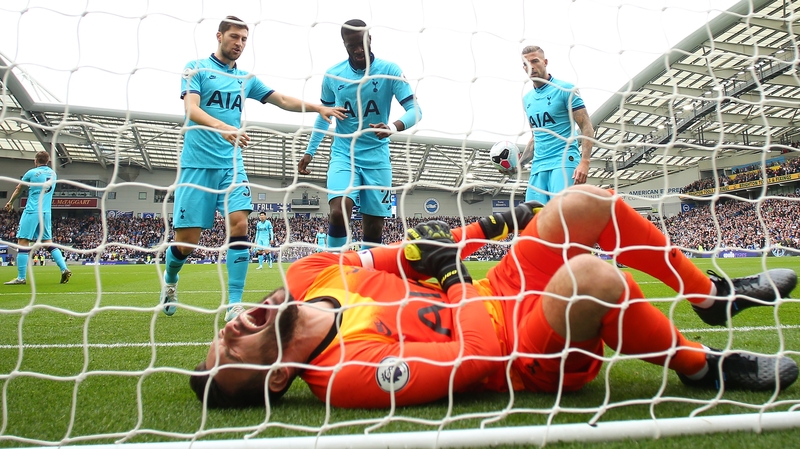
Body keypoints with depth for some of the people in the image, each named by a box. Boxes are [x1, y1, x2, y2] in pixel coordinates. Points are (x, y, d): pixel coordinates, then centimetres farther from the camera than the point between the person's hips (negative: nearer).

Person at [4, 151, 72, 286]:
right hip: (46, 213, 5)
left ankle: (21, 278, -5)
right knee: (48, 242, 10)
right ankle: (64, 269, -2)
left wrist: (10, 202, 32)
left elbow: (18, 190, 15)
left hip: (31, 212, -5)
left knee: (23, 242, -2)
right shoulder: (53, 174, 11)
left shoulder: (31, 173, -1)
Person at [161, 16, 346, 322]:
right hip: (197, 163, -3)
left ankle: (234, 305, -10)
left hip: (231, 164, 4)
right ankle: (170, 281, 31)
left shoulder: (246, 79, 16)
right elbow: (192, 110, -13)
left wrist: (318, 108, 1)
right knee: (186, 239, -3)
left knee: (239, 224, -16)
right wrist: (223, 128, -33)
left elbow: (283, 100, 17)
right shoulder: (196, 69, 2)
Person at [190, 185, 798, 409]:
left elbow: (386, 258, 7)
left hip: (498, 293, 8)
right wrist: (451, 274, -15)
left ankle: (712, 293, 19)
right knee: (591, 274, -36)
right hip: (527, 354, -8)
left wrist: (480, 230, 0)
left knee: (587, 202, -1)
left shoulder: (308, 275, -4)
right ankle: (702, 368, -4)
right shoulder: (349, 372, -26)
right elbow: (470, 360, -27)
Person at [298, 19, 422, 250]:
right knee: (339, 212, -21)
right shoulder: (332, 75, 1)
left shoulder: (390, 71, -6)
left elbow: (415, 110, -13)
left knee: (374, 227, 1)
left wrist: (393, 126, -34)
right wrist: (309, 152, 15)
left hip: (377, 157, 0)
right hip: (343, 154, 0)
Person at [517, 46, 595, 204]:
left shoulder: (565, 89, 1)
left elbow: (586, 127, -4)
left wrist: (584, 162, -17)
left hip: (564, 162, -6)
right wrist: (519, 163, 13)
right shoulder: (527, 99, 19)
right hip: (538, 166, 6)